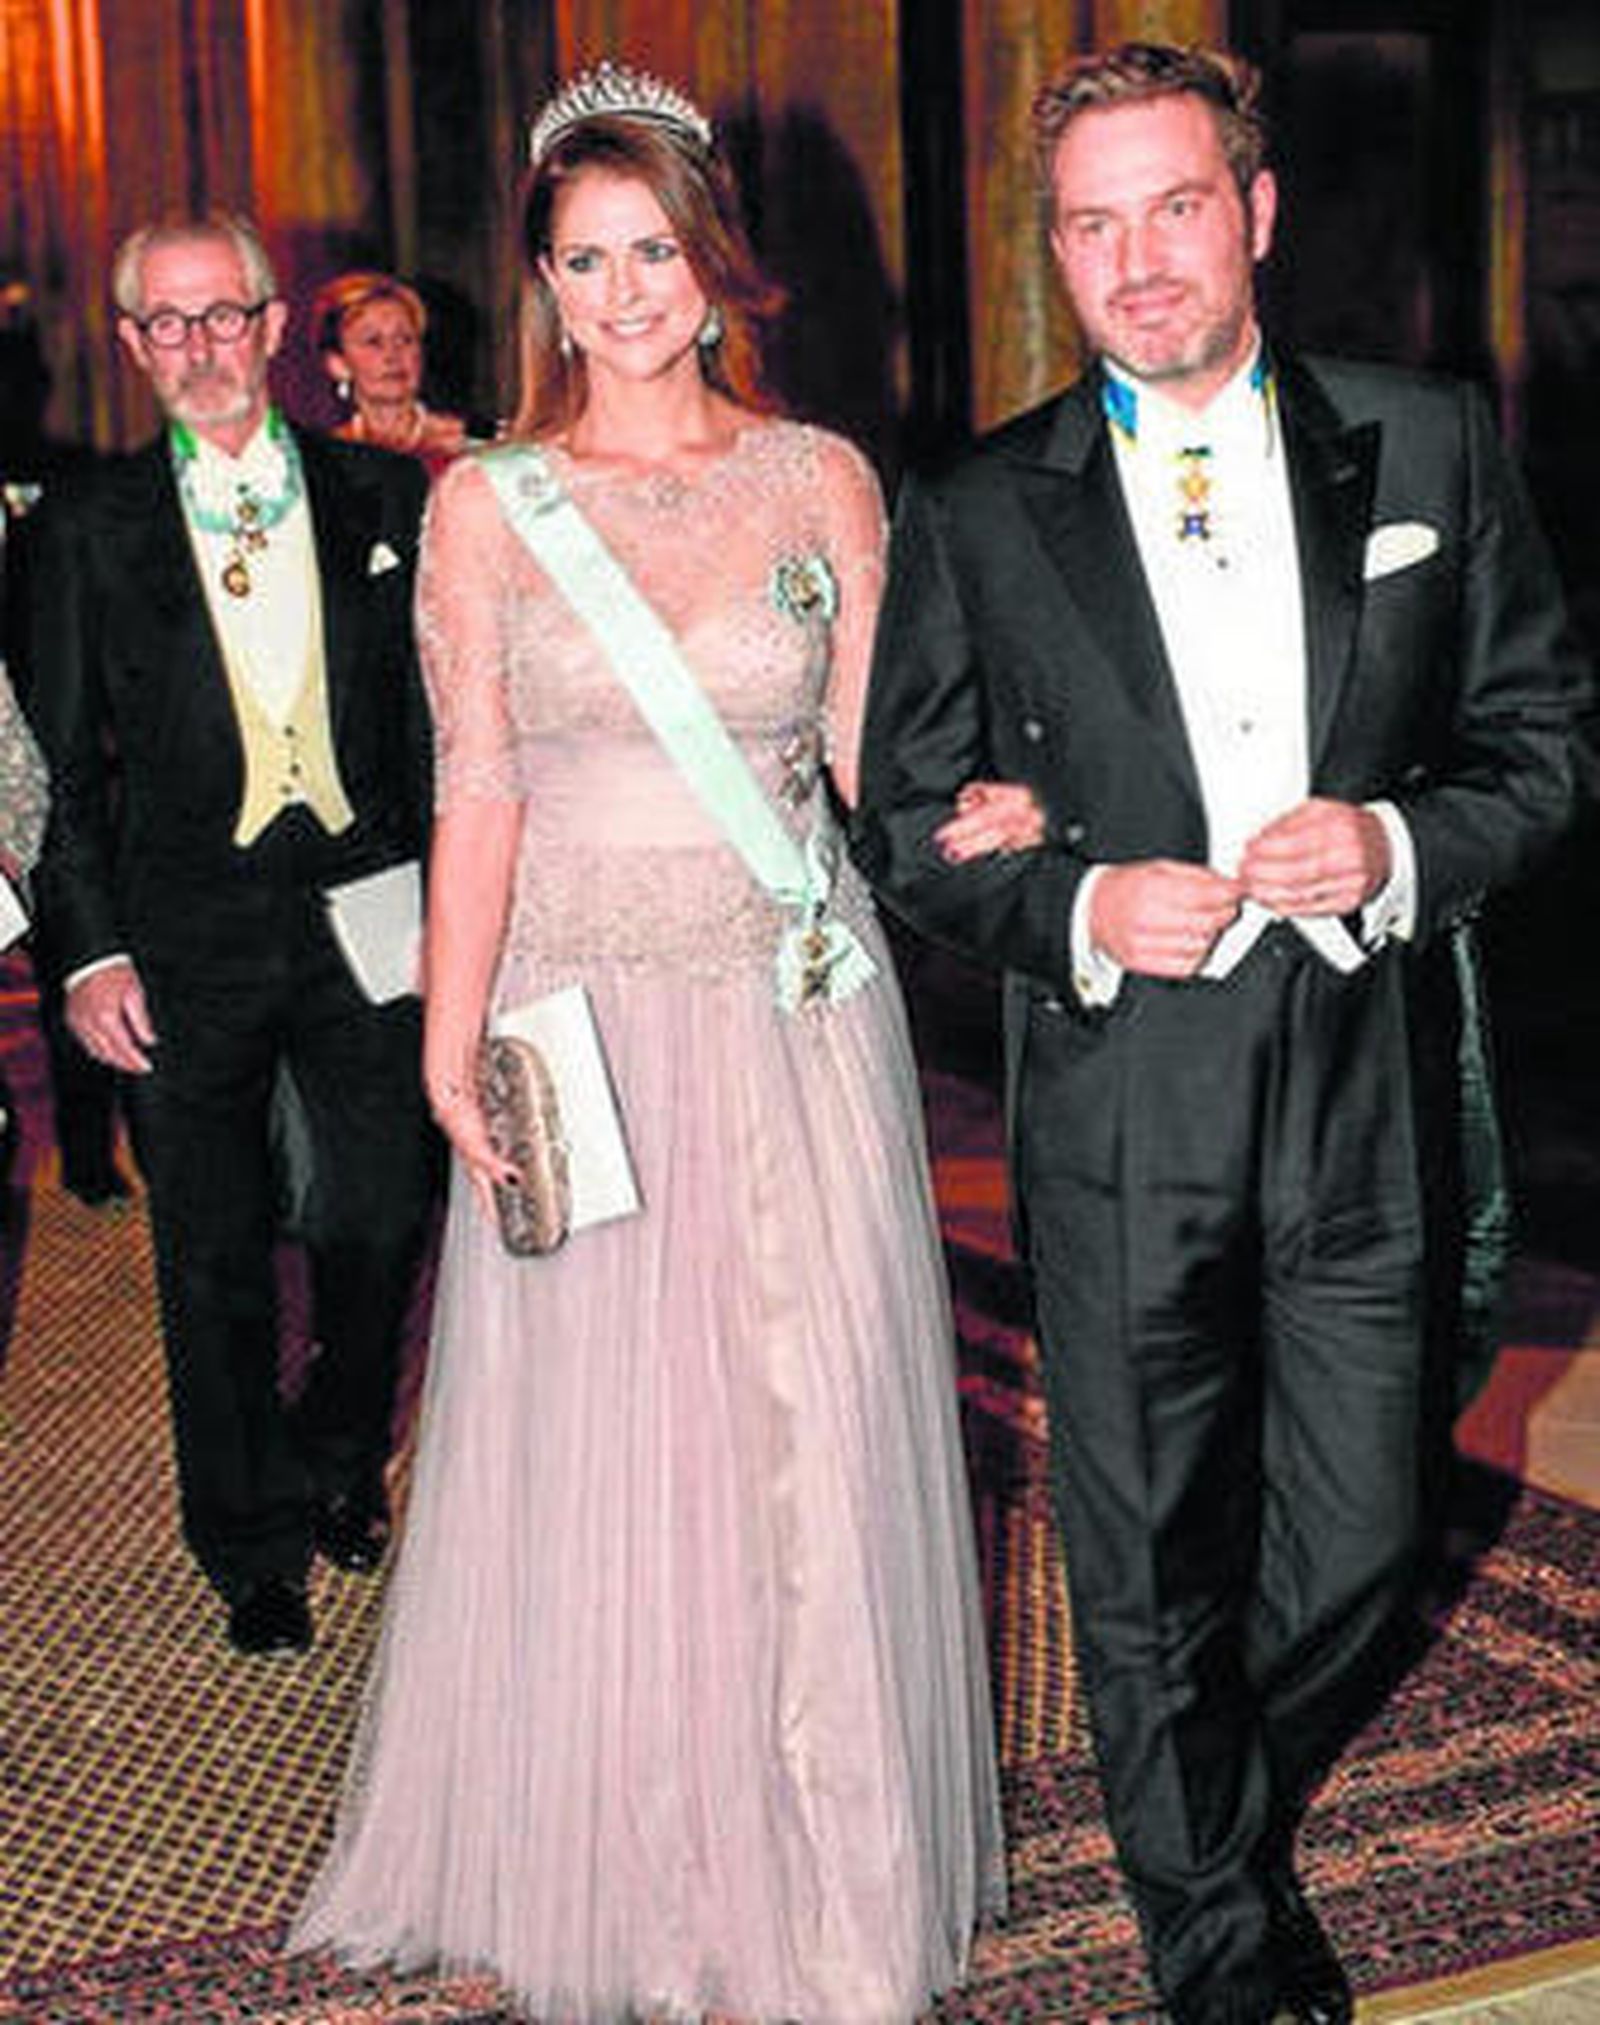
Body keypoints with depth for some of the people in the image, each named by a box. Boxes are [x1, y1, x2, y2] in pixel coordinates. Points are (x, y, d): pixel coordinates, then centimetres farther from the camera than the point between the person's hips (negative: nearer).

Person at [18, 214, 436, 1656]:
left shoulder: (383, 497, 4)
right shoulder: (88, 525, 1)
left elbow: (436, 713, 6)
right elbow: (62, 763, 1)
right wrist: (89, 949, -6)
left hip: (369, 917, 1)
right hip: (185, 940, -1)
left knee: (384, 1221, 7)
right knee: (216, 1264, 8)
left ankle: (340, 1459, 37)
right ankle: (254, 1549, 27)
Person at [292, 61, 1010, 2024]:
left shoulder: (822, 479, 4)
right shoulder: (485, 502, 2)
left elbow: (866, 759, 5)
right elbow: (477, 792, -1)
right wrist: (452, 1052, -8)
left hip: (795, 1015, 1)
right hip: (577, 1016, 0)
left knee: (810, 1438, 4)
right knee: (590, 1445, 8)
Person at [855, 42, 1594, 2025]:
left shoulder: (1430, 448, 3)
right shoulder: (973, 517, 0)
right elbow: (904, 823, 4)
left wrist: (1402, 846, -12)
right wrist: (1080, 910, -14)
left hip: (1365, 1106, 1)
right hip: (1119, 1119, -1)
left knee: (1352, 1556, 12)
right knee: (1145, 1574, 9)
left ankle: (1239, 1835, 43)